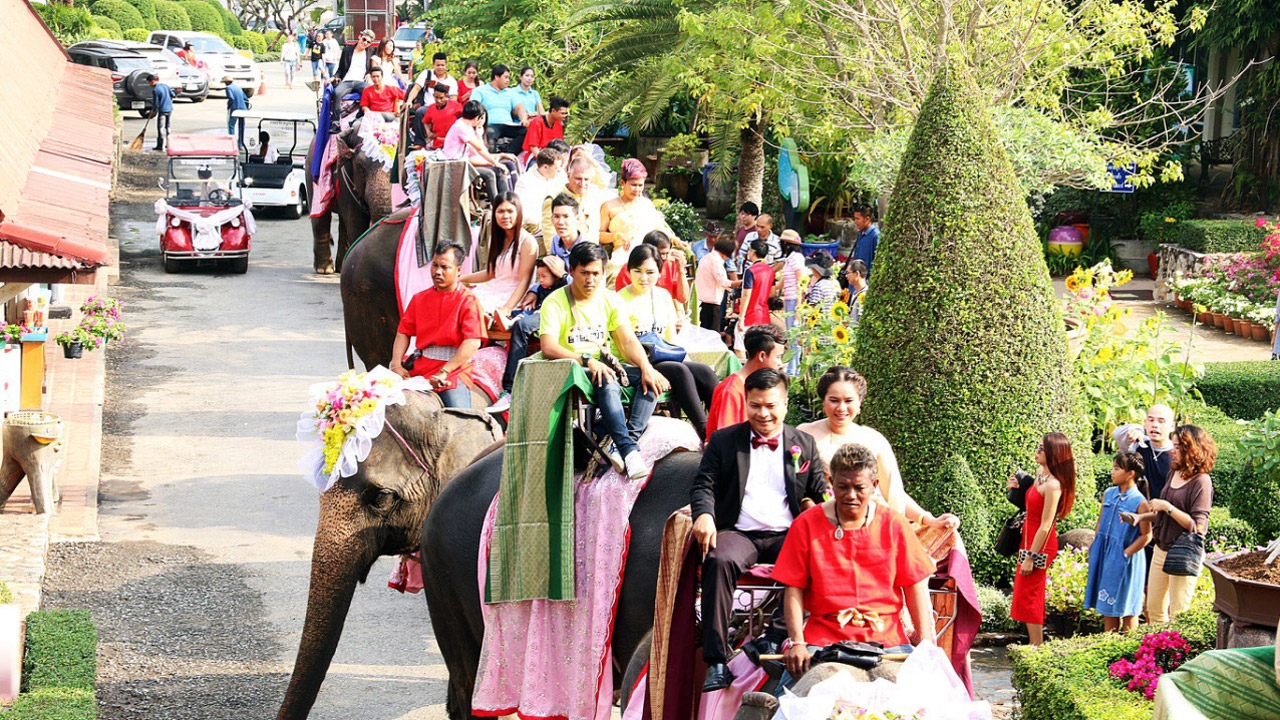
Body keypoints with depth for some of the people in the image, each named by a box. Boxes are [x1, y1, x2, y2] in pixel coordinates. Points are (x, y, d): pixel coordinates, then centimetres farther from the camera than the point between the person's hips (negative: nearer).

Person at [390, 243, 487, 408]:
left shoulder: (468, 301, -2)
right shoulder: (419, 299, 16)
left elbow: (473, 343, -13)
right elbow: (403, 332, 15)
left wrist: (444, 373, -20)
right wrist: (396, 365, -3)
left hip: (453, 369, -5)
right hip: (420, 367, 5)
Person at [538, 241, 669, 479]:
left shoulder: (610, 299, 9)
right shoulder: (555, 302, -7)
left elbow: (629, 341, 1)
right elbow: (548, 348, -20)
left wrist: (647, 369, -18)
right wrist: (587, 360, -33)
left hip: (604, 365, 6)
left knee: (652, 380, -19)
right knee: (607, 384, -37)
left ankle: (624, 445, -31)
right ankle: (630, 450, -42)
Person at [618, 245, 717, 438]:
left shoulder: (663, 296, 14)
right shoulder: (621, 300, -6)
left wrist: (687, 360, 0)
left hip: (664, 359, 6)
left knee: (704, 371, -20)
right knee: (679, 371, -32)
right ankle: (705, 433, -33)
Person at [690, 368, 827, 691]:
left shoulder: (804, 444, 18)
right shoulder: (723, 440, 15)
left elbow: (820, 490, 14)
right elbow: (704, 484, 6)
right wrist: (704, 514, -16)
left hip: (787, 535, 1)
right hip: (739, 532, -1)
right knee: (719, 561, -36)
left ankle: (775, 640, -25)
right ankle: (717, 662, -37)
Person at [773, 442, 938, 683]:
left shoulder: (893, 525, 9)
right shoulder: (807, 525, 6)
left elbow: (916, 587, 9)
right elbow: (794, 590, 3)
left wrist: (926, 645, -2)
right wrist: (797, 643, -10)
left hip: (886, 638, 1)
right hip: (823, 639, -1)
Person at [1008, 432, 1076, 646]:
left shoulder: (1053, 485, -23)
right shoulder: (1040, 472, 5)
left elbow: (1045, 526, -23)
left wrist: (1030, 557, -21)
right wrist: (1017, 487, 4)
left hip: (1040, 545, -10)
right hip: (1029, 539, 10)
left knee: (1028, 596, -3)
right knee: (1025, 595, 16)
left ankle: (1036, 648, 4)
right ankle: (1035, 644, 23)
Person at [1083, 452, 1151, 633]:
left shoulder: (1139, 502, -14)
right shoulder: (1108, 494, 5)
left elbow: (1146, 536, -12)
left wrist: (1125, 554, -14)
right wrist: (1094, 549, 10)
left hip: (1125, 561, -7)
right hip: (1104, 557, 7)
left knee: (1127, 609, 5)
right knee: (1107, 607, 14)